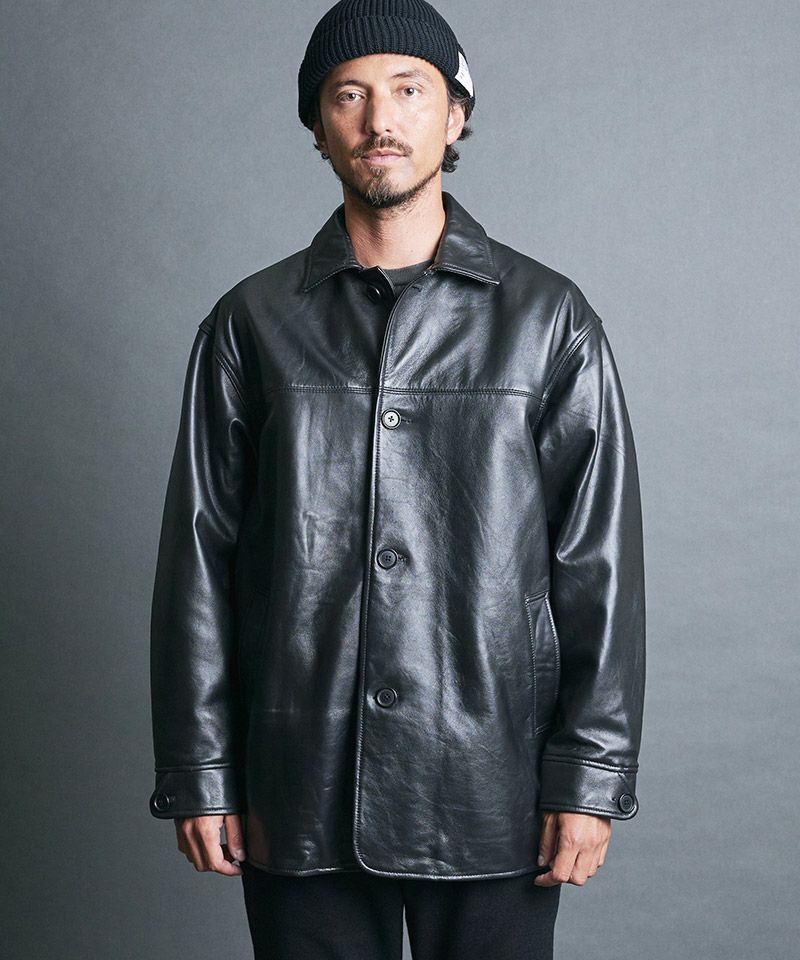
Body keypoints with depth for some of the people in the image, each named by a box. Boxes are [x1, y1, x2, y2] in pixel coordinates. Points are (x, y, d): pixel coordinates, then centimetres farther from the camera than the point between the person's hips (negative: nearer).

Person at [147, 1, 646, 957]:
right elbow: (199, 558, 4)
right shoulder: (252, 323, 5)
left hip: (491, 794, 0)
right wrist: (197, 773, 1)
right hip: (301, 803, 1)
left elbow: (599, 559, 0)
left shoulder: (548, 318, 2)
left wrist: (591, 776, -5)